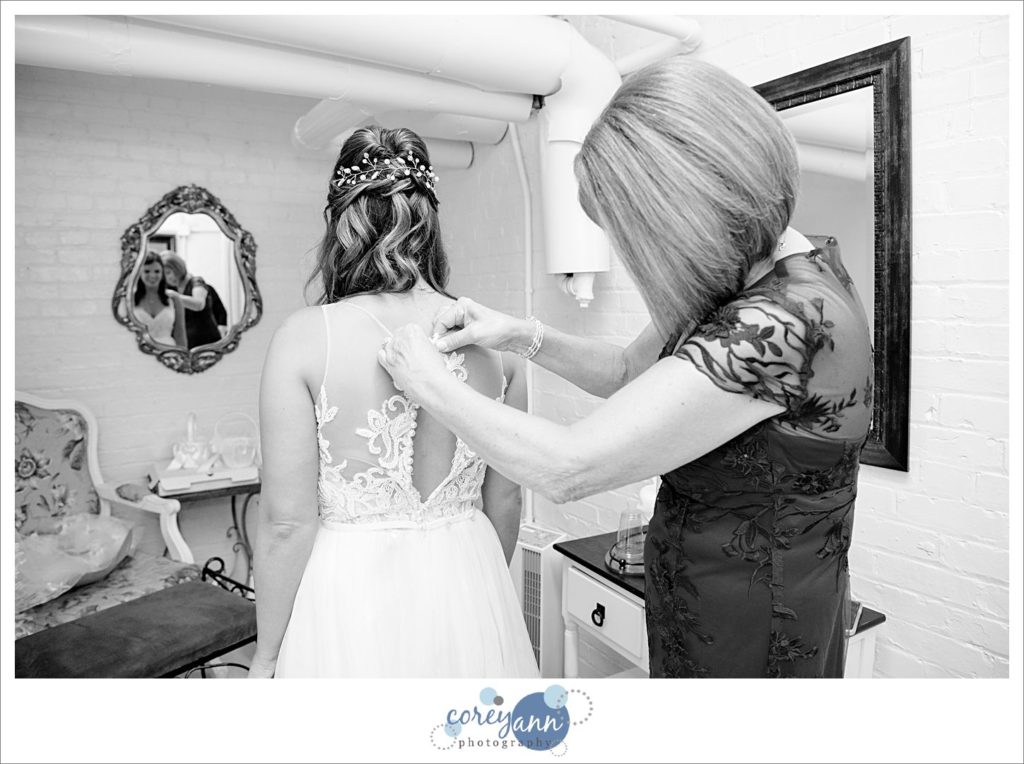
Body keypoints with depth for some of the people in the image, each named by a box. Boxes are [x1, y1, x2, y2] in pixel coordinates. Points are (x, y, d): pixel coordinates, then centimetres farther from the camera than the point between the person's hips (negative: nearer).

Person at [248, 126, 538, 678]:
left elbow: (287, 522, -14)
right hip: (468, 591, 3)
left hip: (349, 597, -2)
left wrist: (266, 658, 1)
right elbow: (505, 499, 2)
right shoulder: (491, 336, -7)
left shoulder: (304, 337, -16)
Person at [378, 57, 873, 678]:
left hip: (747, 629, -8)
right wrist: (525, 337, -5)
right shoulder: (756, 273, -1)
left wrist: (432, 384, -17)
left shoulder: (779, 324, -32)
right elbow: (631, 371, 10)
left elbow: (566, 469, -31)